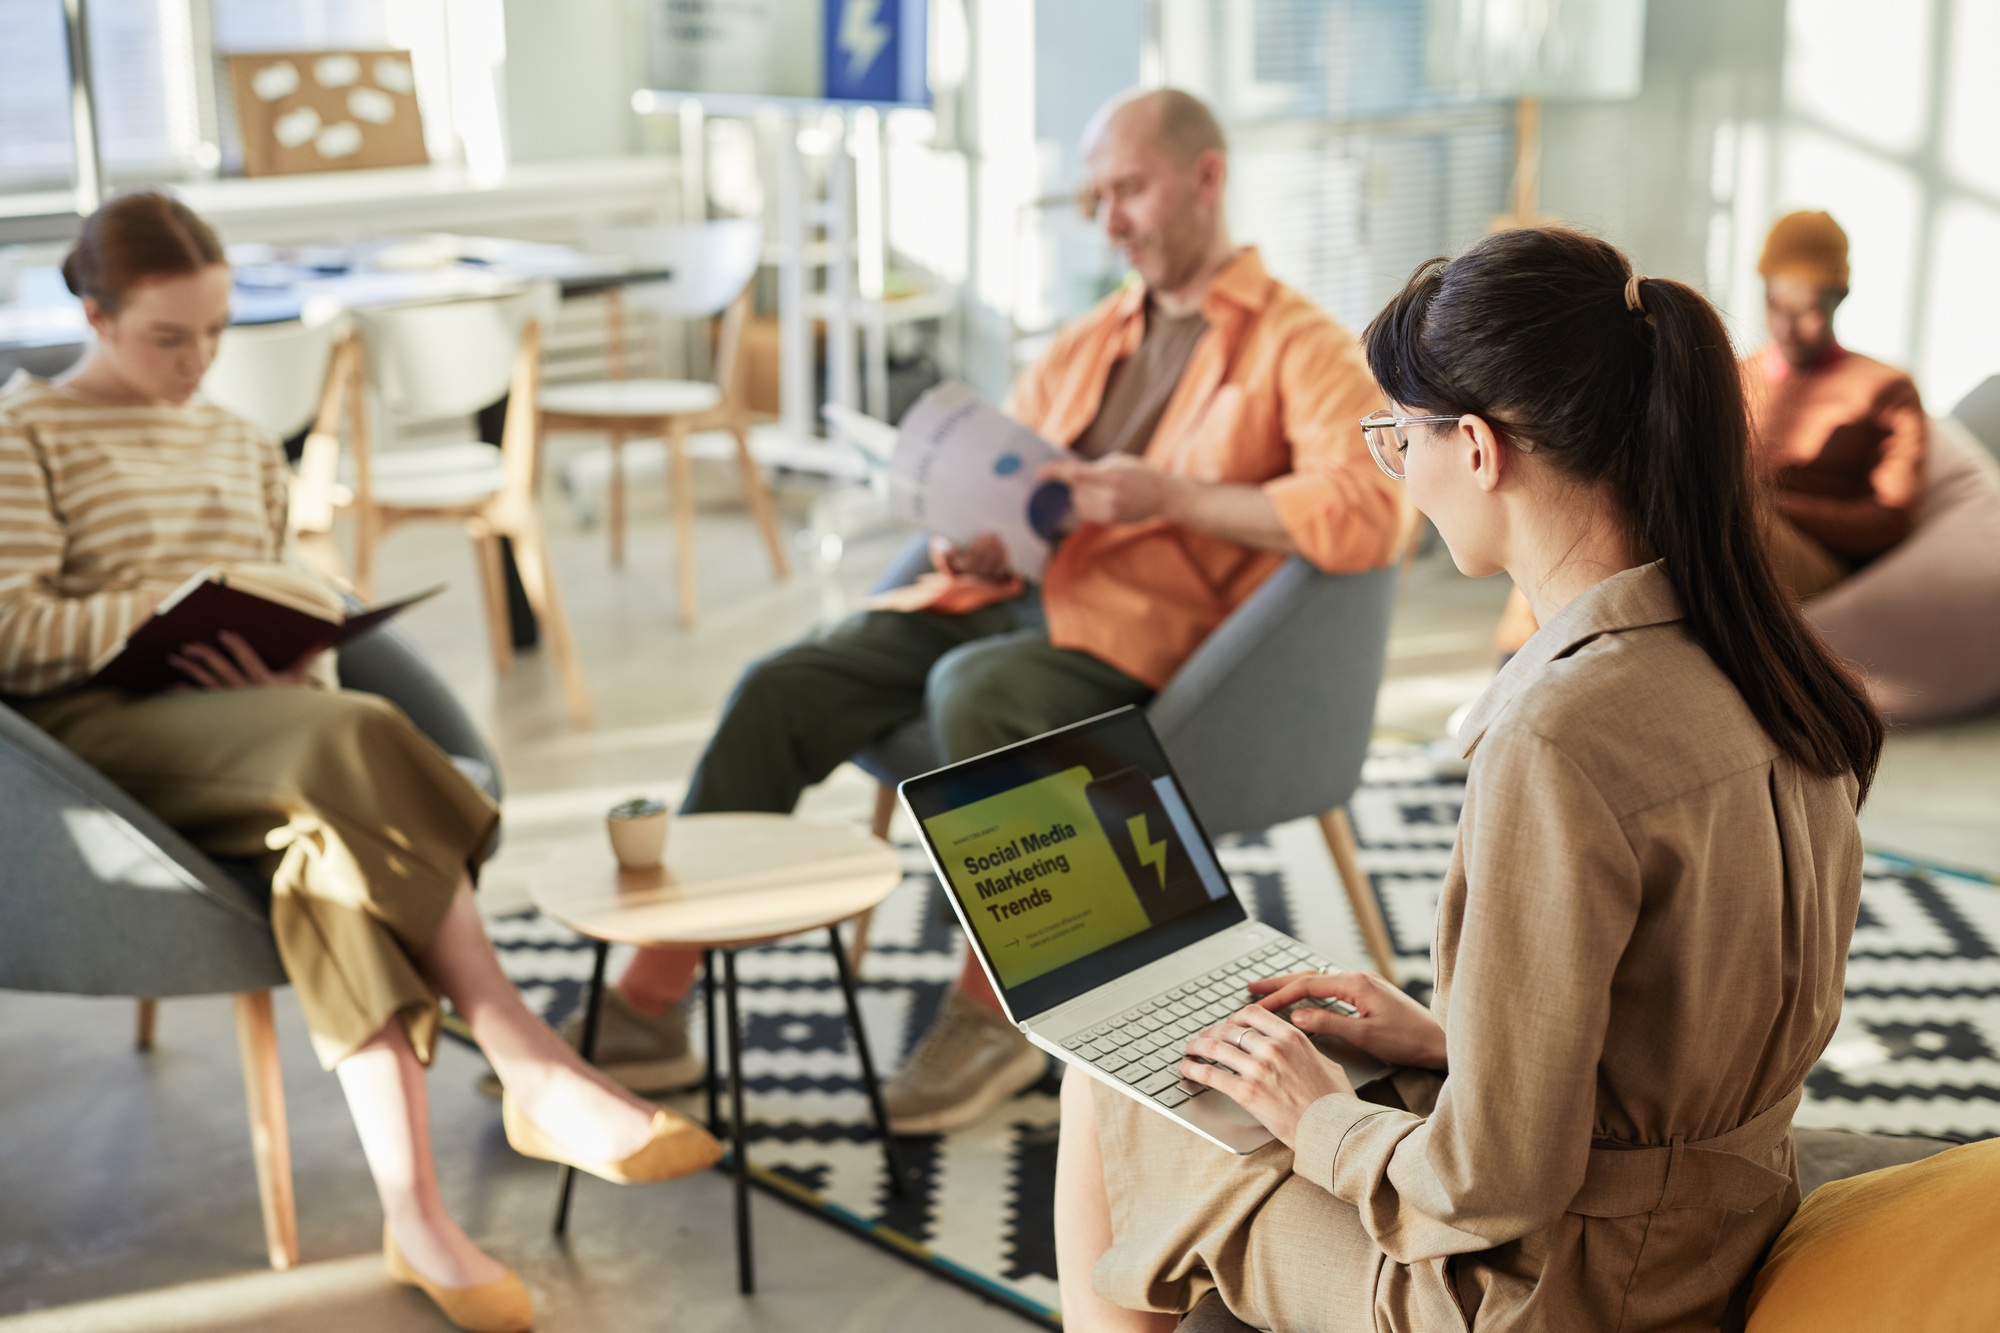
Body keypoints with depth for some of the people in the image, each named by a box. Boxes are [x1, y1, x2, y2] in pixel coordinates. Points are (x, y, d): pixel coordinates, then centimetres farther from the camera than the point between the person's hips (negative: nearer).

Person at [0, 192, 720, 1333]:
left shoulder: (244, 447, 28)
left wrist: (291, 666, -4)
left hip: (253, 729, 5)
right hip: (102, 728, -5)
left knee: (329, 826, -35)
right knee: (354, 740, -37)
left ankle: (416, 1209, -47)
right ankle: (535, 1071, -41)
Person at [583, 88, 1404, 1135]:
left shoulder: (1298, 346, 2)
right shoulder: (1088, 342, 24)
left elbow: (1368, 515, -15)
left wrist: (1168, 496, -18)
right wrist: (970, 537, 0)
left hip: (1131, 630, -6)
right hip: (1008, 593, 7)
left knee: (972, 689, -37)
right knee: (781, 689, -14)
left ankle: (992, 1013, -19)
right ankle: (649, 1008, -12)